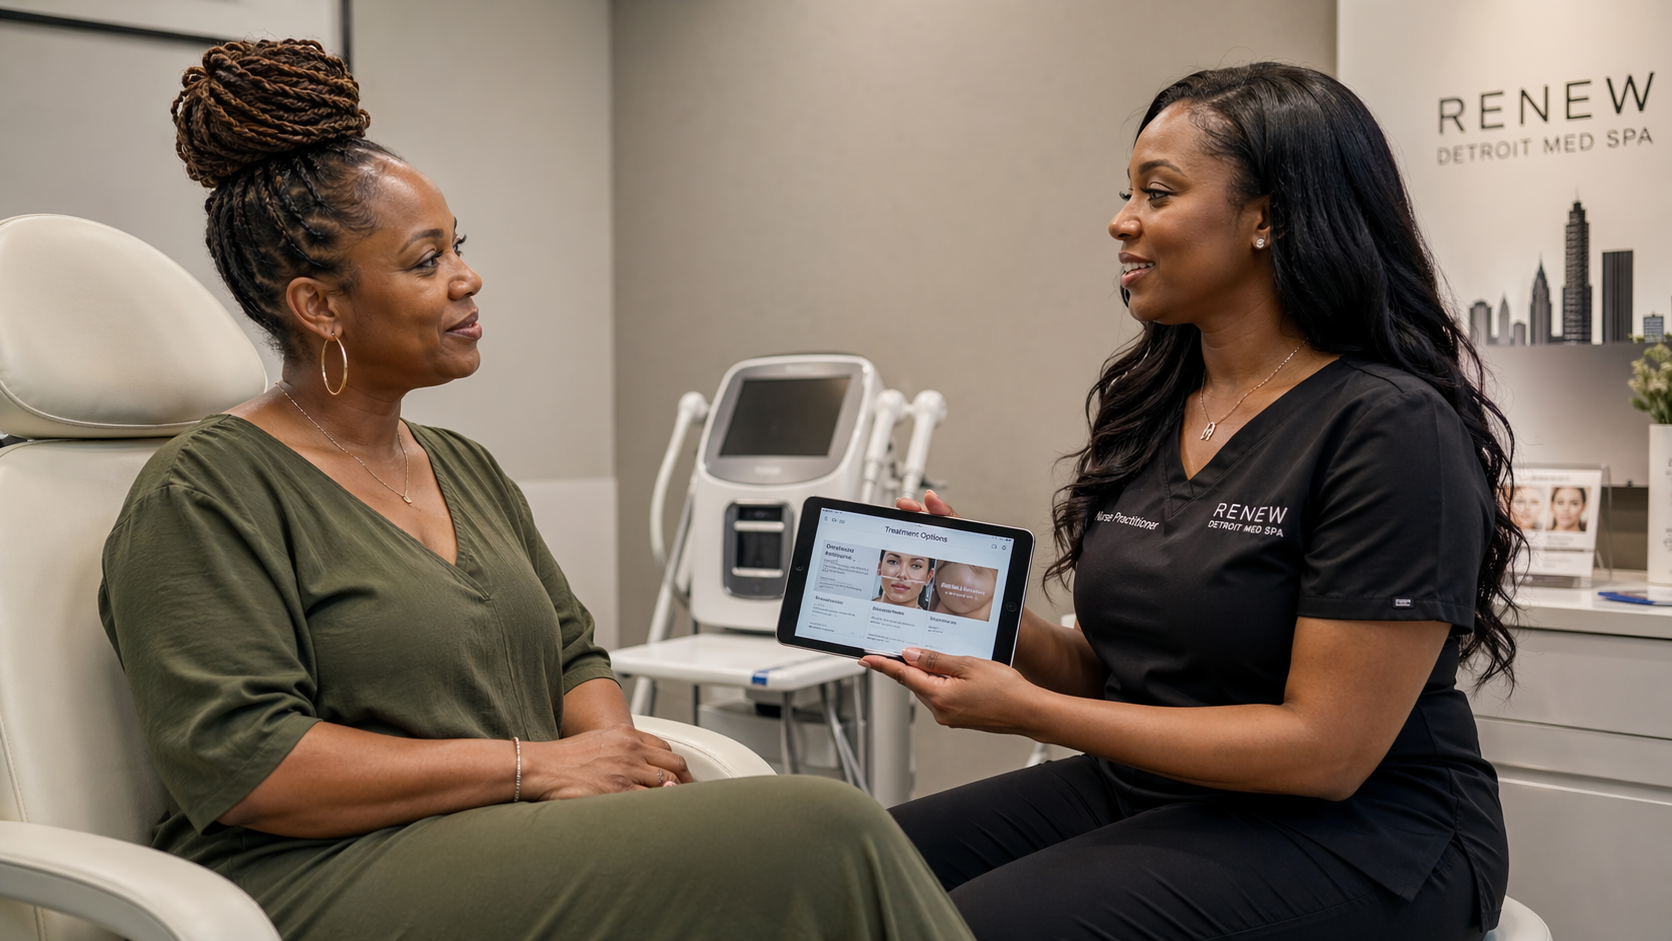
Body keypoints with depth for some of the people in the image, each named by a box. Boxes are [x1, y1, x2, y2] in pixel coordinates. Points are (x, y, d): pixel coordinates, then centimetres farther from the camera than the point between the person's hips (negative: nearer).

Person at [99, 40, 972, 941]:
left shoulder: (469, 468, 20)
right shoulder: (203, 493, -5)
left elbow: (574, 656, 22)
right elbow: (235, 761, -15)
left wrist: (613, 747, -3)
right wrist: (532, 766, -16)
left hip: (522, 849, 7)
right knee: (822, 838, -26)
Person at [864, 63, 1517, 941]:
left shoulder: (1392, 429, -15)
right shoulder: (1148, 409, 8)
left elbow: (1326, 749, -18)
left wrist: (1027, 711, -19)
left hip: (1351, 832, -6)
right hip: (1144, 791, 7)